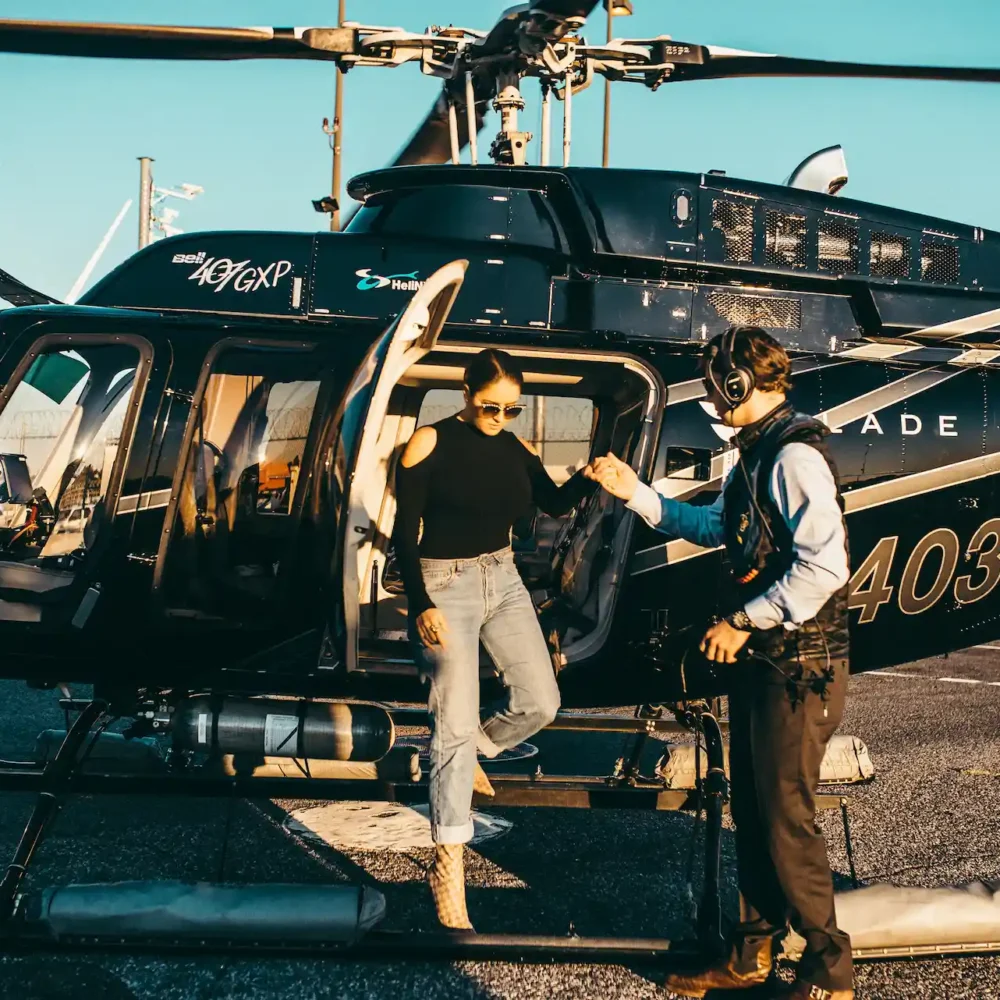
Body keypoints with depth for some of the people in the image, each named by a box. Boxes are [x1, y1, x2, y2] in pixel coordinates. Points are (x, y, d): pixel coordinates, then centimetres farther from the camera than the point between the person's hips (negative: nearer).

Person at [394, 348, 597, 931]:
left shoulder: (516, 449, 4)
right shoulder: (430, 444, -12)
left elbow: (554, 504, -7)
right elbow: (404, 532, -12)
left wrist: (588, 479, -28)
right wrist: (421, 606, -21)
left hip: (503, 581, 6)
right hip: (445, 586, -6)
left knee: (541, 703, 5)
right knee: (456, 723, -7)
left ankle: (468, 754, 35)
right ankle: (448, 868, 1)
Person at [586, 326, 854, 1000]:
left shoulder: (795, 456, -19)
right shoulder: (758, 454, 12)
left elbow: (825, 566, -27)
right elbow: (714, 527, 26)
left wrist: (742, 621, -19)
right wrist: (636, 493, 21)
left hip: (800, 665, -10)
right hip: (761, 660, 10)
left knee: (788, 819, -1)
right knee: (753, 812, 16)